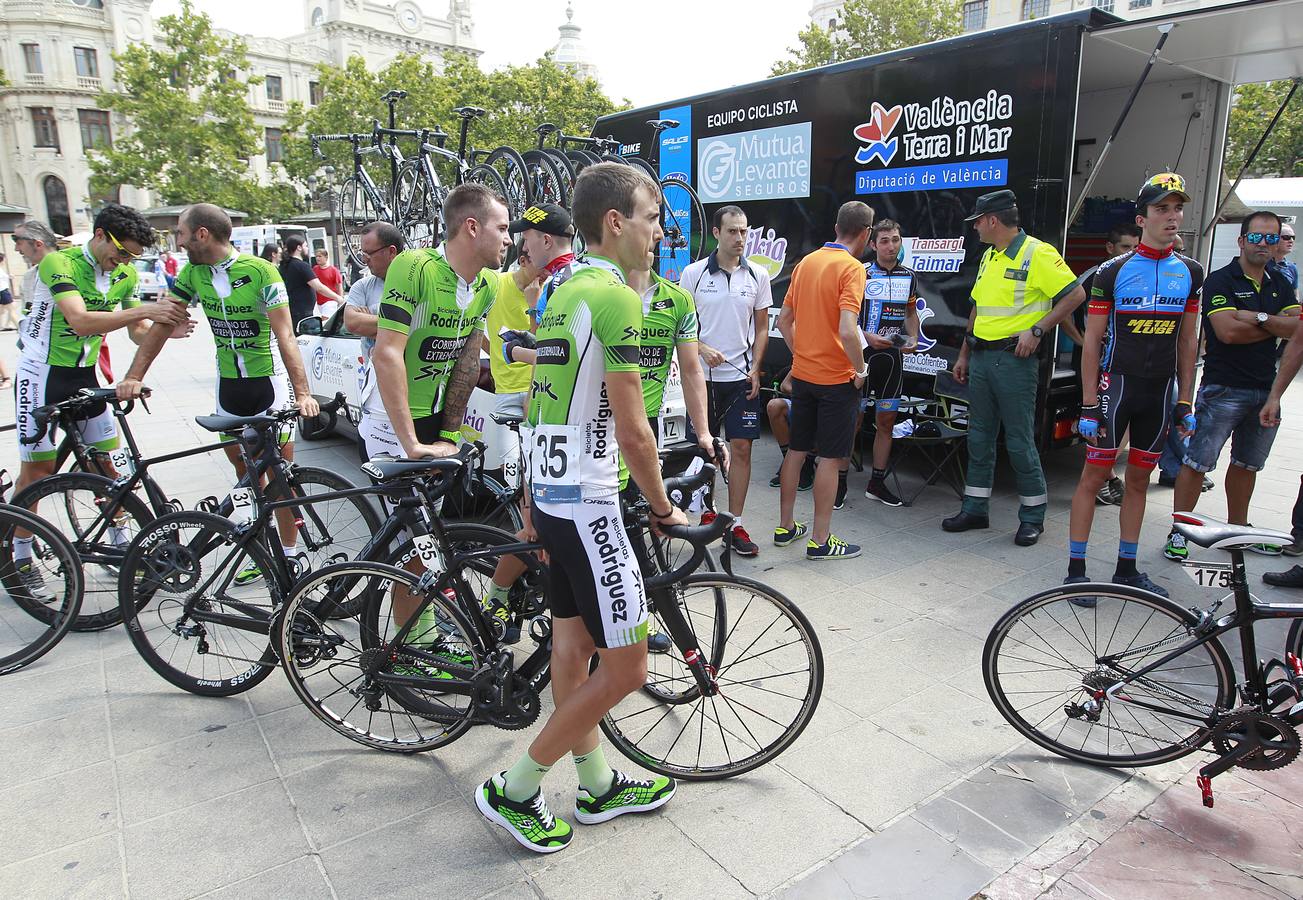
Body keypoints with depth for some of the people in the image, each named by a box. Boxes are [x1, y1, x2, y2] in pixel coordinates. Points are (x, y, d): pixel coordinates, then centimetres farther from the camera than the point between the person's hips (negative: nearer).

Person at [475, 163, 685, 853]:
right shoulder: (615, 296, -17)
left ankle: (598, 785, 33)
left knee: (573, 643, 17)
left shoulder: (564, 291, 13)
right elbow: (633, 432, -18)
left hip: (549, 491, 10)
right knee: (625, 667, 0)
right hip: (586, 503, -10)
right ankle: (514, 790, 13)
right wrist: (663, 507, -3)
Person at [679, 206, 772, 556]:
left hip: (741, 377, 1)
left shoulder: (757, 275, 5)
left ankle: (735, 523, 10)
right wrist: (702, 349, -16)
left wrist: (755, 369, -1)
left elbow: (761, 328, 10)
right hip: (703, 375, -1)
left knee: (741, 448, 1)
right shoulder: (694, 273, -1)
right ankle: (706, 514, 24)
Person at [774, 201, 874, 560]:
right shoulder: (852, 268, -15)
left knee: (796, 450, 15)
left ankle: (785, 526, 24)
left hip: (802, 374, 7)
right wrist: (860, 370, -11)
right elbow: (847, 331, -25)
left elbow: (784, 320, 12)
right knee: (831, 458, 1)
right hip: (836, 379, -7)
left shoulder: (806, 262, 8)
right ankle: (820, 540, 8)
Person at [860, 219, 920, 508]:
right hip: (862, 353, -5)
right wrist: (868, 337, -20)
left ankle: (877, 483, 19)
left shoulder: (908, 276, 10)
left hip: (893, 355, 5)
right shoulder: (861, 273, -6)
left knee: (886, 421, 9)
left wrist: (913, 338, 2)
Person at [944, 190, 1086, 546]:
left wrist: (1037, 330, -18)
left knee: (1020, 442, -2)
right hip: (981, 358, 8)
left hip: (1015, 359, -8)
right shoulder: (989, 256, 16)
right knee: (979, 437, 11)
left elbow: (1075, 294, -13)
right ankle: (975, 509, 20)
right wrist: (964, 355, 20)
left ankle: (1033, 517, 11)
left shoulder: (1037, 253, -9)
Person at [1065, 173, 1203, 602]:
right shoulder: (1113, 271, -6)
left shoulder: (1190, 272, 8)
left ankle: (1127, 569, 22)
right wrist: (1089, 405, -11)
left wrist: (1185, 403, 7)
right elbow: (1092, 340, -6)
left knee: (1139, 479, 11)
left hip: (1160, 390, 5)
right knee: (1095, 476, -3)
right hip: (1117, 384, -4)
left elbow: (1188, 341, 12)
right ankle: (1076, 571, 4)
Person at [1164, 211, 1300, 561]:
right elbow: (1227, 331, -19)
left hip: (1266, 390, 7)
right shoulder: (1220, 281, -6)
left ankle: (1238, 528, 29)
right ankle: (1178, 532, 1)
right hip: (1224, 389, -7)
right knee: (1198, 462, -6)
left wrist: (1257, 317, -15)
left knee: (1247, 464, 17)